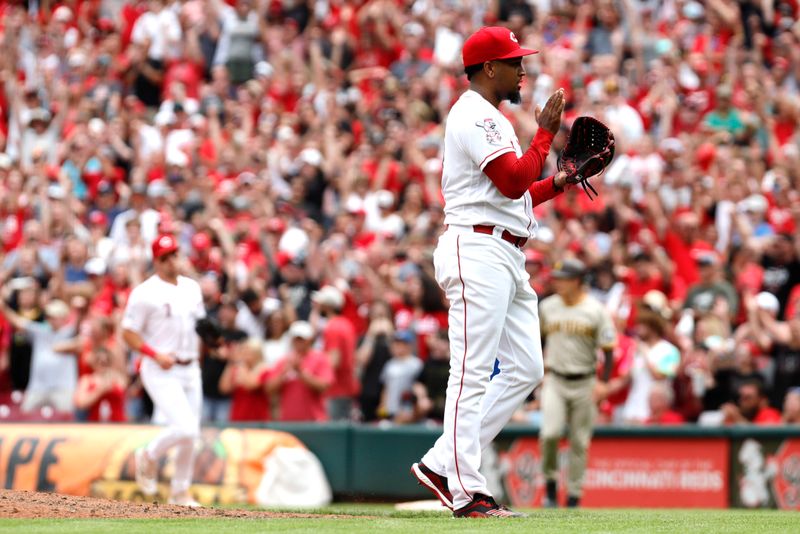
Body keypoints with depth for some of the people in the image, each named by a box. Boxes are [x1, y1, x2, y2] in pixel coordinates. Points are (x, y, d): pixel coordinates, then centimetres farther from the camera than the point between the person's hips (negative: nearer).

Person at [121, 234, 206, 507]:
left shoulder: (192, 288, 12)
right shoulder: (145, 292, -9)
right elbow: (128, 333, -8)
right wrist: (156, 354, -20)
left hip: (190, 369, 7)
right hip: (161, 372, -7)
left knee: (191, 434, 8)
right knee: (185, 428, -19)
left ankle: (180, 492, 22)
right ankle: (148, 457, 9)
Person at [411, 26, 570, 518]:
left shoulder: (491, 119, 24)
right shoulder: (475, 116, -9)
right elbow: (513, 182, -19)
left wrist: (558, 183, 14)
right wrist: (546, 132, -10)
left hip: (507, 257, 11)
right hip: (477, 251, -11)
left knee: (526, 368, 7)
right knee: (473, 372, -10)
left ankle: (442, 464, 7)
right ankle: (466, 492, -10)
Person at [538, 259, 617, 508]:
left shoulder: (596, 310, -6)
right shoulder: (547, 307, 4)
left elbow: (608, 348, -5)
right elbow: (539, 340, 17)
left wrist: (603, 382, -13)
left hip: (584, 383, -2)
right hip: (554, 380, 2)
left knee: (579, 441, 3)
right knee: (550, 432, -17)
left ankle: (574, 495, 13)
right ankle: (550, 483, 2)